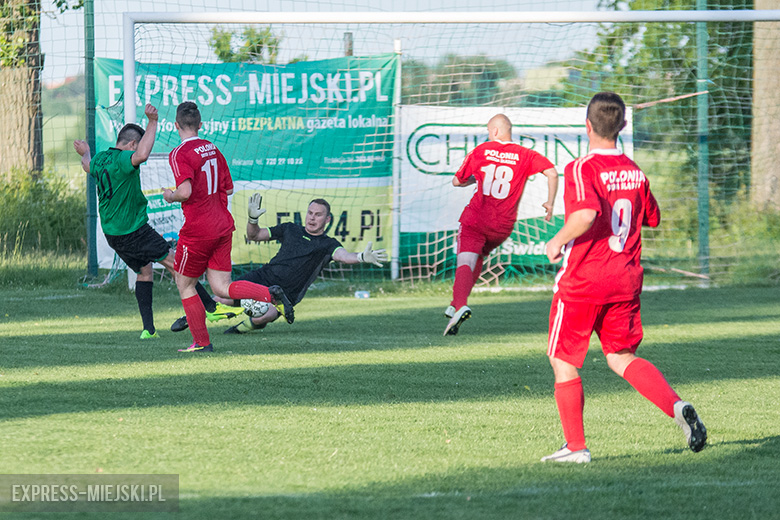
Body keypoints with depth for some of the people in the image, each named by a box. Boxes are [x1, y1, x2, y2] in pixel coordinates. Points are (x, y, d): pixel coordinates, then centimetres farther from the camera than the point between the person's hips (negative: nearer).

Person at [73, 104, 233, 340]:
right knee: (174, 263, -2)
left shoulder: (100, 159, 7)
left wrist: (84, 154, 54)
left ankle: (148, 328, 9)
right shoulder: (122, 159, -20)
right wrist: (152, 123, -38)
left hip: (111, 232, 9)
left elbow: (89, 167, 33)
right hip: (134, 230, -9)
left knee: (144, 271, 17)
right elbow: (141, 155, -43)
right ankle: (210, 308, -1)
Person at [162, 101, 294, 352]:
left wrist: (171, 196, -5)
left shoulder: (180, 155, -13)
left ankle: (201, 342, 14)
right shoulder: (212, 149, 10)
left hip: (198, 230, -7)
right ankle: (271, 294, -15)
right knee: (221, 287, 6)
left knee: (184, 284, 11)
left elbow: (186, 192, -26)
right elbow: (228, 188, 15)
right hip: (223, 226, 7)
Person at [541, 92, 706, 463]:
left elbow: (586, 213, -32)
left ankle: (575, 447, 9)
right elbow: (653, 218, 18)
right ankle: (678, 408, -10)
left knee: (563, 361, 9)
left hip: (582, 283, -6)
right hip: (625, 280, 6)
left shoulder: (582, 169, -15)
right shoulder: (634, 172, 5)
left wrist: (558, 241, -17)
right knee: (622, 358, 14)